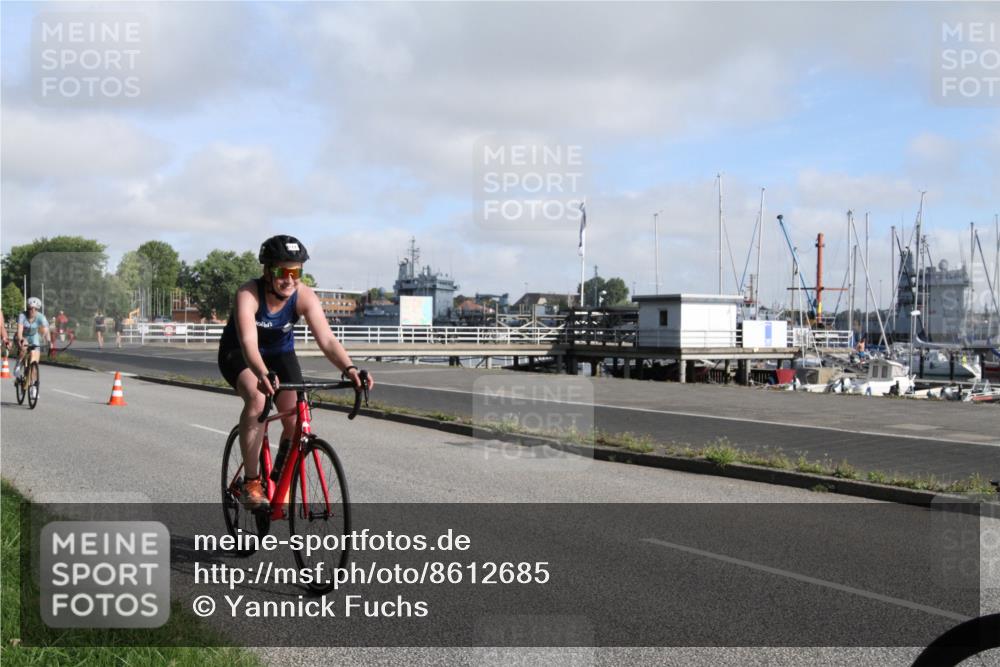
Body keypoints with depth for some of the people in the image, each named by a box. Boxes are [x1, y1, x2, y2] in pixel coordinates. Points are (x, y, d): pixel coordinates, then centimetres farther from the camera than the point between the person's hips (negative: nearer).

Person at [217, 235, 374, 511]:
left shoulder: (305, 296, -24)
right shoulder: (248, 294, -31)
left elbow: (326, 339, -34)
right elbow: (248, 341, -45)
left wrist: (349, 369, -52)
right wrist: (263, 374, -64)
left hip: (280, 353, 3)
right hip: (238, 354, -3)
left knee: (296, 421, -13)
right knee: (257, 398, -33)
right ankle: (250, 483, -22)